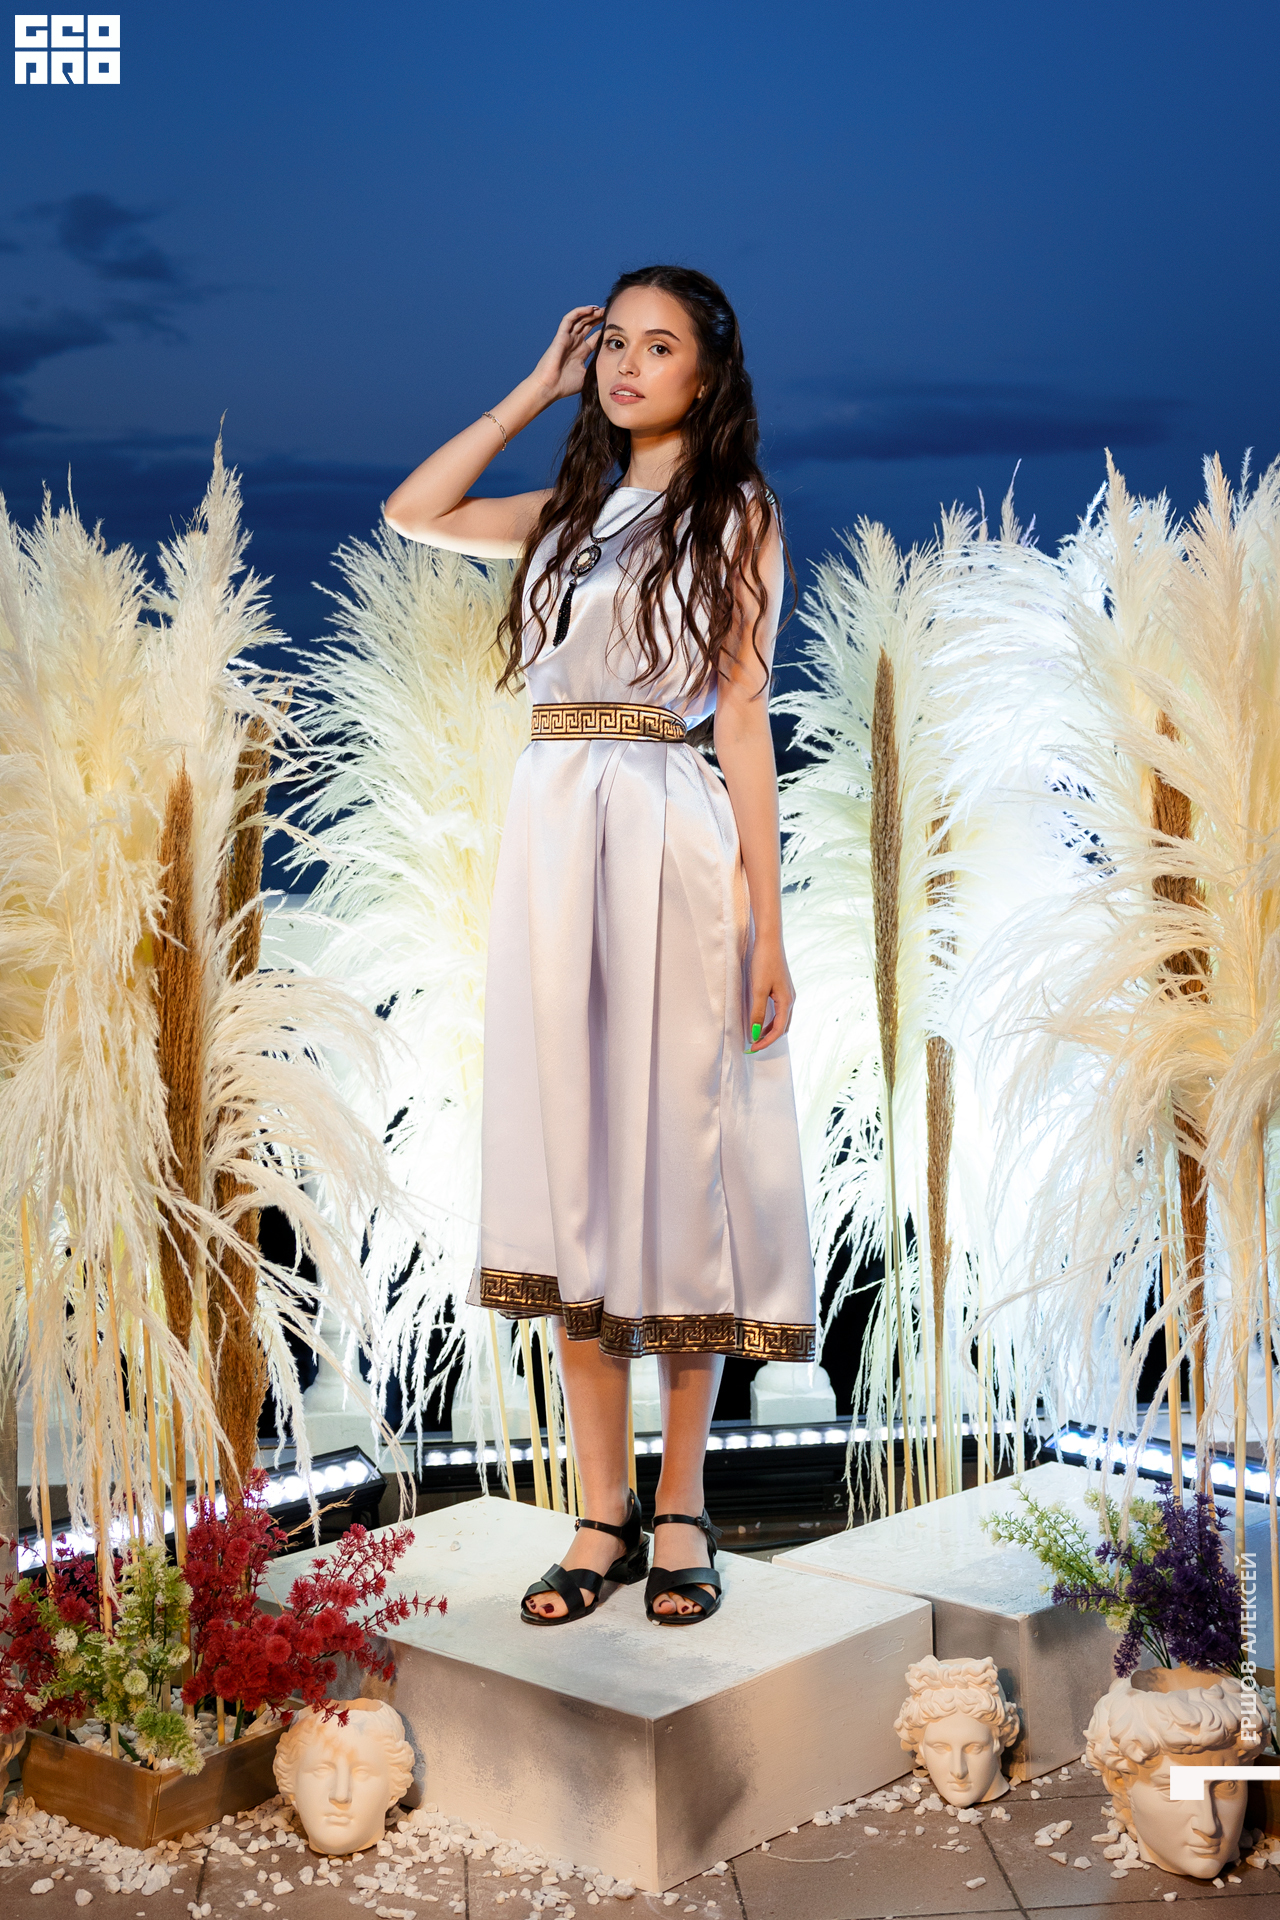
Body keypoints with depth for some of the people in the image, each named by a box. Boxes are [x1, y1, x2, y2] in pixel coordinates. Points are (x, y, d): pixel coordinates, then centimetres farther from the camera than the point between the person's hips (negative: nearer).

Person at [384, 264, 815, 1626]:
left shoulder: (734, 513, 4)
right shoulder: (573, 512, 19)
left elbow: (744, 717, -2)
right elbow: (416, 511, 23)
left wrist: (766, 924, -8)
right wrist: (538, 390, 19)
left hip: (670, 842, -5)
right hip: (549, 836, 5)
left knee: (673, 1158, -2)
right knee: (569, 1165, 2)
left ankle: (679, 1509, 10)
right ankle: (602, 1517, 9)